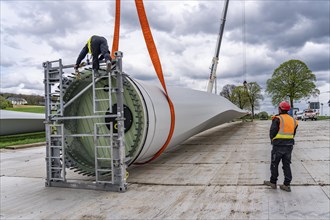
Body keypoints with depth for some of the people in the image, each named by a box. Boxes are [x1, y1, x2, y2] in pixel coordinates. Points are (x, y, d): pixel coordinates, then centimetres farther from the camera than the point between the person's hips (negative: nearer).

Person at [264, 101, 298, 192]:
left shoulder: (277, 119, -11)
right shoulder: (293, 120, 9)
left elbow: (272, 132, -13)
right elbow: (293, 134, 11)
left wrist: (273, 140, 5)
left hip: (278, 146, -6)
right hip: (289, 146, 6)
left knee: (274, 164, 8)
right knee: (287, 165, 11)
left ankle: (273, 182, 17)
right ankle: (287, 185, 13)